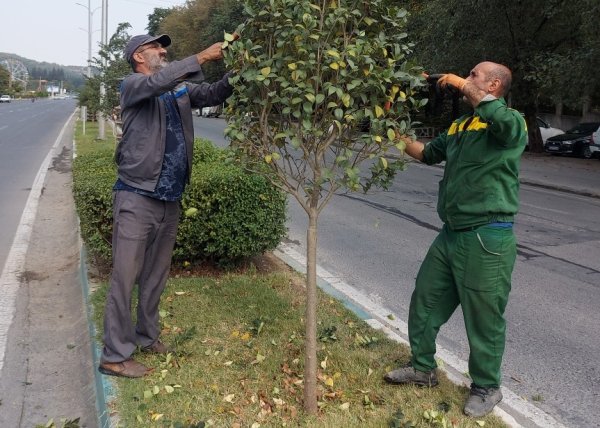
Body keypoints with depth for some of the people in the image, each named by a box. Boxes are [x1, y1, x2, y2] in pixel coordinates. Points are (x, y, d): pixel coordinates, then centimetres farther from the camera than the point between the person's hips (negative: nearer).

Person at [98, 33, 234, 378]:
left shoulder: (180, 88, 13)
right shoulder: (132, 85, -5)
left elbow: (215, 94, 3)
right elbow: (158, 81, -26)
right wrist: (201, 58, -26)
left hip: (169, 199, 7)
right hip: (137, 197, -6)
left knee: (157, 275, 16)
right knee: (125, 278, -3)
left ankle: (147, 336, 31)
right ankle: (115, 356, 6)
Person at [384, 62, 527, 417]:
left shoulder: (511, 123, -9)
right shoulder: (459, 127, 15)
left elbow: (504, 120, -35)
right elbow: (428, 153, 30)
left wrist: (463, 85, -22)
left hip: (487, 239, -8)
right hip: (451, 234, 8)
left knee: (483, 318, 5)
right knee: (425, 301, 16)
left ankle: (486, 388, 27)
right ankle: (424, 369, 35)